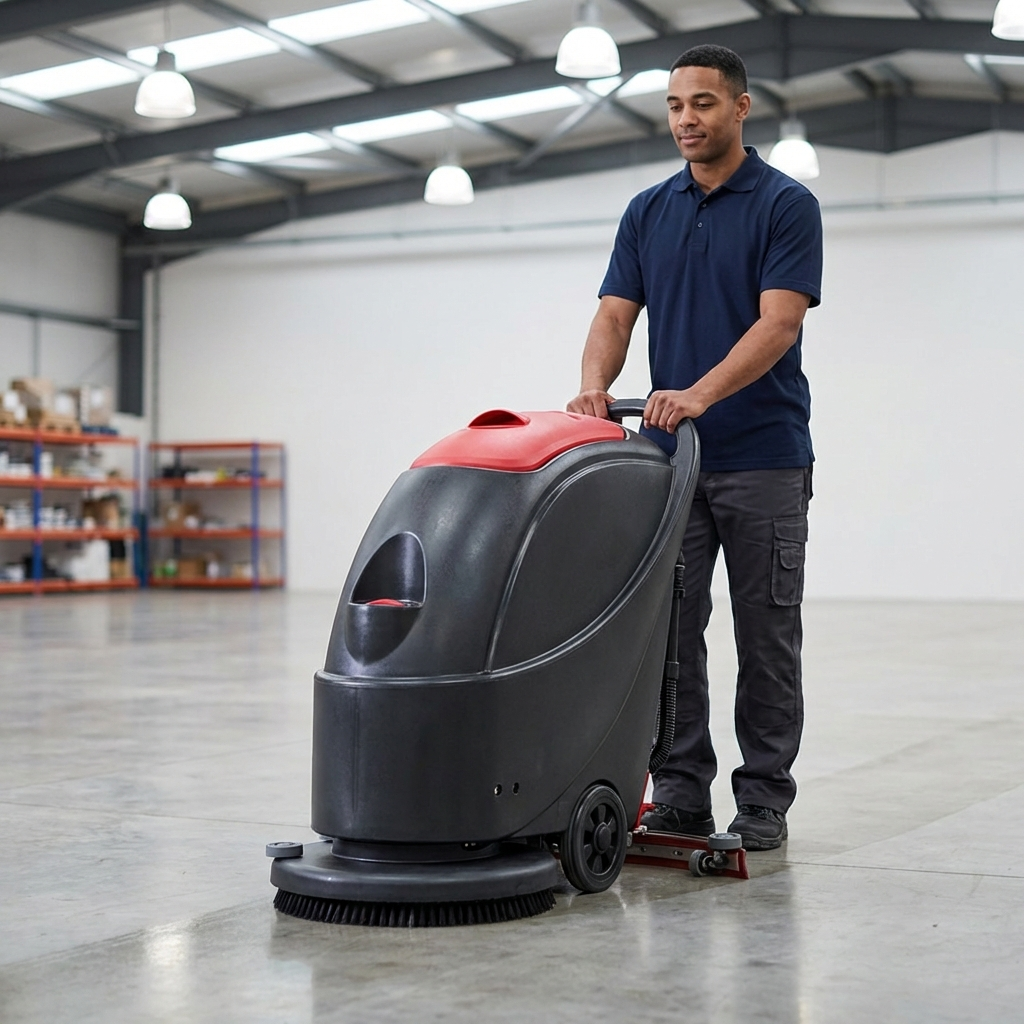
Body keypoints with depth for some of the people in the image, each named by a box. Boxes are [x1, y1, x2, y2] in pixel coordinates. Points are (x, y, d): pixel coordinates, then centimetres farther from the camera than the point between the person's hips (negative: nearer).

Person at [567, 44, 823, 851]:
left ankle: (764, 803, 11)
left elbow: (777, 324, -18)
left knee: (766, 639, 2)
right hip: (671, 459, 5)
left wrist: (699, 394, -32)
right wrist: (595, 388, -19)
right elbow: (615, 317, 2)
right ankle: (682, 796, 12)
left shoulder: (787, 204, -7)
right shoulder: (647, 212, 10)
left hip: (764, 459, -5)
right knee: (669, 632, 4)